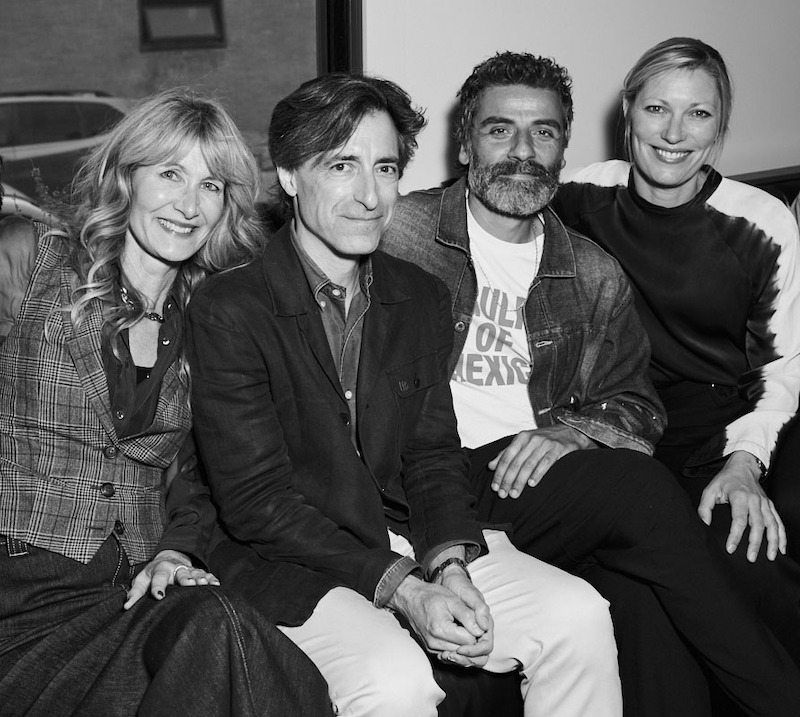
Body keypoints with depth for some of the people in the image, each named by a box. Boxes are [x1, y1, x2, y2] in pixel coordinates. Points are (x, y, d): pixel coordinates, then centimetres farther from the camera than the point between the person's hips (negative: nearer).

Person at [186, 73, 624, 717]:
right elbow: (256, 500, -14)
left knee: (578, 616, -12)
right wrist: (401, 590, -19)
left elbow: (433, 453, 9)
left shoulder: (421, 296, 9)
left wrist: (451, 567, -11)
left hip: (412, 541, 6)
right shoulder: (228, 310, -11)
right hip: (290, 564, -5)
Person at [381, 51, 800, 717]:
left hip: (546, 479, 4)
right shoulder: (402, 234, 2)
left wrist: (568, 430, -9)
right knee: (638, 487, -27)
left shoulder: (595, 275, 16)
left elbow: (636, 407, 15)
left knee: (641, 598, -29)